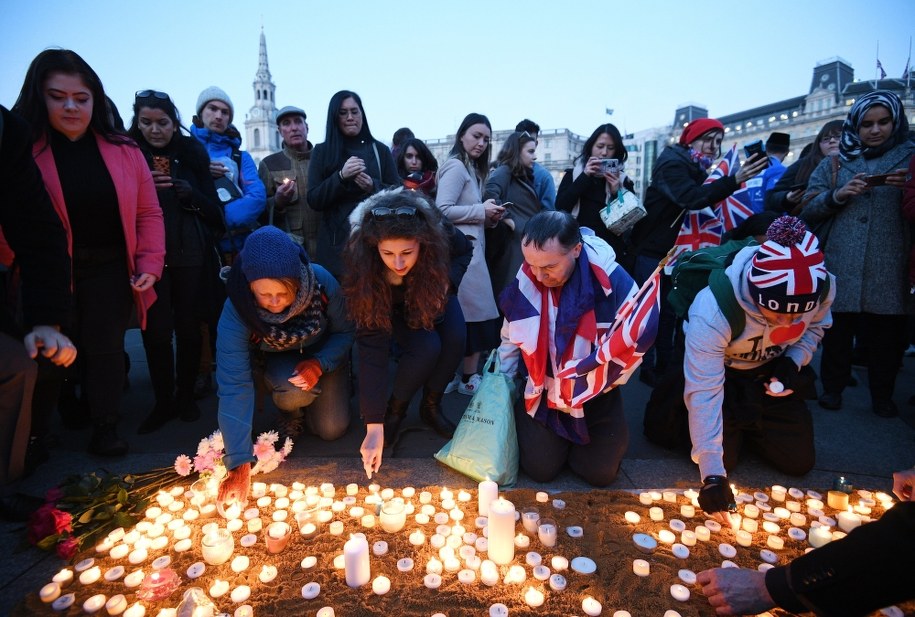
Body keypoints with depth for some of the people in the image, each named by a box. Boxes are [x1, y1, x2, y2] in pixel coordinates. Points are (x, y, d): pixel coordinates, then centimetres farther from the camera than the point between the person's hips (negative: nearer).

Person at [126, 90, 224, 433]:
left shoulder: (192, 154, 7)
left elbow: (213, 209, 5)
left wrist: (192, 195, -13)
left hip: (190, 256, 0)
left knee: (188, 327, 5)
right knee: (157, 330, -2)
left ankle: (186, 396, 22)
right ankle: (163, 402, 13)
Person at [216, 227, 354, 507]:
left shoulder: (322, 283, -34)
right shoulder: (236, 314, -35)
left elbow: (345, 332, -15)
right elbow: (234, 388, -35)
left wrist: (319, 364, -33)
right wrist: (240, 465, -37)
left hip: (324, 355, 1)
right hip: (276, 360, 0)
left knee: (332, 429, -8)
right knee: (294, 393, -34)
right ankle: (290, 411, 4)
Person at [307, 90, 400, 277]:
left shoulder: (380, 150, 8)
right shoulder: (322, 151, 7)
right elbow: (313, 200, 0)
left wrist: (373, 186, -14)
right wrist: (341, 176, -14)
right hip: (337, 242, 0)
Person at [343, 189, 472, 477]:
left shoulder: (439, 231, -35)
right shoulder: (362, 265, -38)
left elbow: (465, 250, -8)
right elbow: (372, 346, -38)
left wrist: (448, 281, -28)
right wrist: (373, 425, -38)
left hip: (430, 294, 3)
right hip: (390, 305, -2)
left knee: (454, 338, -24)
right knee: (426, 347, -29)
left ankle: (431, 407, 2)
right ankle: (395, 410, -1)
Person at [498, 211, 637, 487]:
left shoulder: (613, 281, -23)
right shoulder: (526, 280, -15)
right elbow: (511, 338, 2)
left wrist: (599, 386, -9)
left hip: (596, 399, -1)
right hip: (543, 392, 1)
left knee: (601, 472, -2)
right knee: (540, 468, -4)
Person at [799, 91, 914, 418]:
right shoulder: (834, 163, 14)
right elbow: (808, 209, 7)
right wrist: (836, 196, -10)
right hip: (840, 266, 0)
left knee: (887, 335, 2)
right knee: (836, 331, 0)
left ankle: (882, 396, 19)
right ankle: (833, 388, 17)